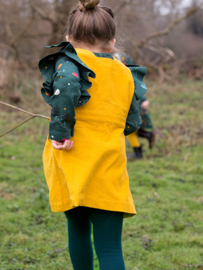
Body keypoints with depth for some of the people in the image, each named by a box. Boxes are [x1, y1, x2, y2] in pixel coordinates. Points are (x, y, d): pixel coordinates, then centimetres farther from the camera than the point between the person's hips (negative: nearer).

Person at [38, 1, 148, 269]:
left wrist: (60, 132, -18)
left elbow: (66, 85, -26)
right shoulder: (124, 74, 10)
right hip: (109, 171, 2)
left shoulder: (69, 60, -3)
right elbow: (132, 124, 14)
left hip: (73, 166, -2)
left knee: (78, 230, 21)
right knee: (109, 246, -1)